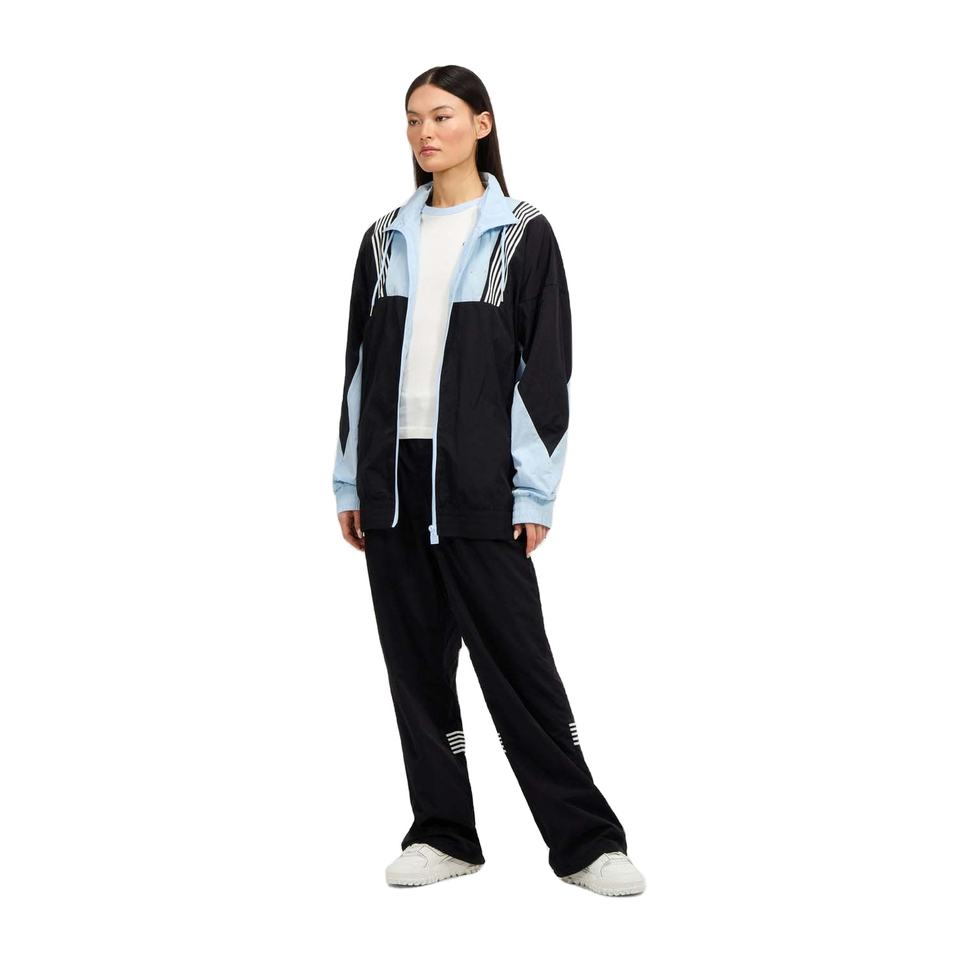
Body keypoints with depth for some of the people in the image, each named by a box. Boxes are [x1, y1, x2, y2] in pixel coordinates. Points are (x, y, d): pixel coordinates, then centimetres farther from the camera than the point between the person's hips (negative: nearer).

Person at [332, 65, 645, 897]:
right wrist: (350, 482, 9)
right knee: (416, 662, 8)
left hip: (478, 485, -5)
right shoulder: (387, 239, 12)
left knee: (517, 662, -3)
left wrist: (534, 493, -10)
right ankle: (444, 835, 19)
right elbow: (360, 362, 13)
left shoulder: (522, 234, -1)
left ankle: (585, 841, 7)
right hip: (393, 482, 5)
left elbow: (545, 367, -4)